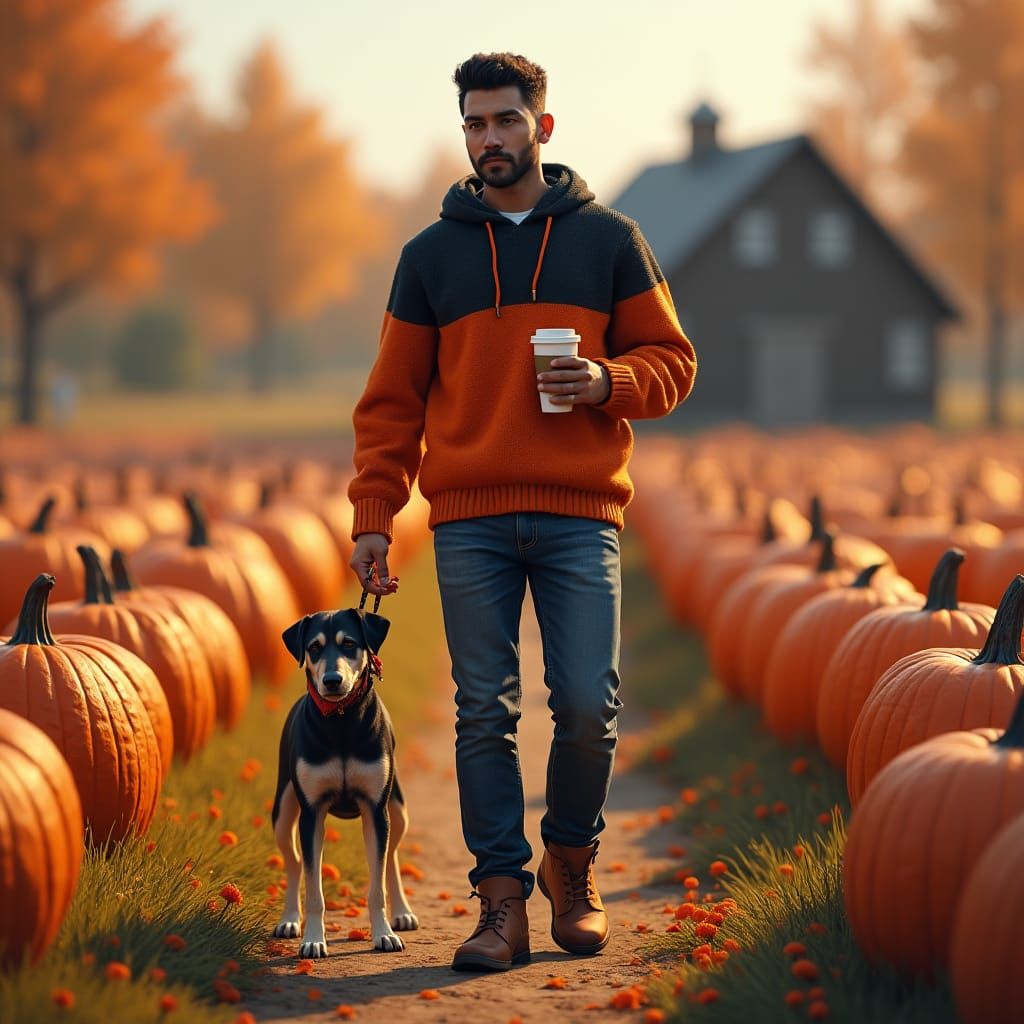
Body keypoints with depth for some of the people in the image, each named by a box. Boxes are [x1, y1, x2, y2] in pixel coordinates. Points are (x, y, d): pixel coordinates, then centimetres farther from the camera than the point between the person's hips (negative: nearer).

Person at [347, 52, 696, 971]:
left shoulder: (609, 240, 9)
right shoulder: (431, 256, 11)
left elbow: (672, 360, 10)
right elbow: (393, 399, 10)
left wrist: (606, 382, -12)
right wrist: (372, 517, 2)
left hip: (580, 515, -1)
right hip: (469, 520, 1)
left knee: (588, 706, -5)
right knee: (484, 713, -1)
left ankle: (572, 866, 18)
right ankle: (502, 898, 4)